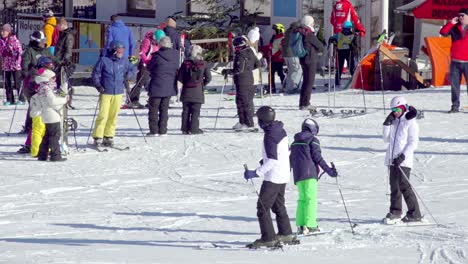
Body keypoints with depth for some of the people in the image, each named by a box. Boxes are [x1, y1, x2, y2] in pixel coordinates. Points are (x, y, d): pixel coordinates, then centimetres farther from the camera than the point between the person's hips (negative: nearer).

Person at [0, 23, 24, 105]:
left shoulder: (14, 40, -10)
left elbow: (19, 51, -11)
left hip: (15, 65, -6)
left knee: (17, 83, -3)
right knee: (7, 83, 8)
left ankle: (21, 99, 6)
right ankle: (9, 100, 17)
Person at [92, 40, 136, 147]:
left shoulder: (124, 61, 6)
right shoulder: (104, 60, -6)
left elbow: (132, 69, 23)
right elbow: (96, 73, 0)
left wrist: (128, 76, 5)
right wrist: (98, 85, -10)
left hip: (118, 93, 4)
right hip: (106, 92, -4)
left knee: (113, 116, 7)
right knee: (103, 115, -9)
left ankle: (109, 137, 16)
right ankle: (98, 137, -2)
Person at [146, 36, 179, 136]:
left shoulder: (157, 55, -15)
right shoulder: (176, 55, -3)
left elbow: (149, 67, -3)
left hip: (157, 87, -4)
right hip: (170, 87, 4)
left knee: (153, 109, 6)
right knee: (164, 109, 13)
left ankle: (154, 130, 3)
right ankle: (163, 130, 12)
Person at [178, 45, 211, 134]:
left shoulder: (185, 63, -2)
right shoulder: (203, 64, -5)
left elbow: (180, 77, -1)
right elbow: (208, 77, -1)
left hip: (186, 90, 2)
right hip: (198, 91, -2)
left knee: (186, 110, 9)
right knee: (196, 110, 1)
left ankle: (185, 128, 9)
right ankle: (193, 128, -3)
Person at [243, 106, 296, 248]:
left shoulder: (270, 136, -20)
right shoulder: (281, 130, 8)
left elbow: (272, 160, -26)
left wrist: (256, 173, -26)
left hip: (273, 177, -10)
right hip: (283, 176, 10)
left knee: (263, 207, -5)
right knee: (278, 206, 21)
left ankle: (268, 238, -8)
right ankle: (286, 234, 28)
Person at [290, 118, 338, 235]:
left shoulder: (295, 142, 18)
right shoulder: (313, 140, -2)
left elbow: (291, 160, 21)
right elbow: (317, 157, -9)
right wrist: (328, 170, -7)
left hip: (298, 175, 6)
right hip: (309, 173, -6)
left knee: (302, 199, 10)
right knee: (311, 198, -7)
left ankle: (300, 225, 2)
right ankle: (310, 225, -15)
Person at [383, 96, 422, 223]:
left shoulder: (410, 122, -4)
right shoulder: (394, 122, 16)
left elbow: (413, 143, -9)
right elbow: (386, 140, 13)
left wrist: (403, 156, -18)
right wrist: (387, 125, 2)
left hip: (403, 160, -7)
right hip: (392, 159, 7)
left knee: (404, 185, -11)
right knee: (394, 186, 9)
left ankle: (414, 214, -8)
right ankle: (395, 211, 18)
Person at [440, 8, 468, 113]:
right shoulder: (454, 28, 10)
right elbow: (443, 32, -2)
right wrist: (451, 23, -9)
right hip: (455, 61, 3)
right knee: (454, 83, 3)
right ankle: (455, 106, 9)